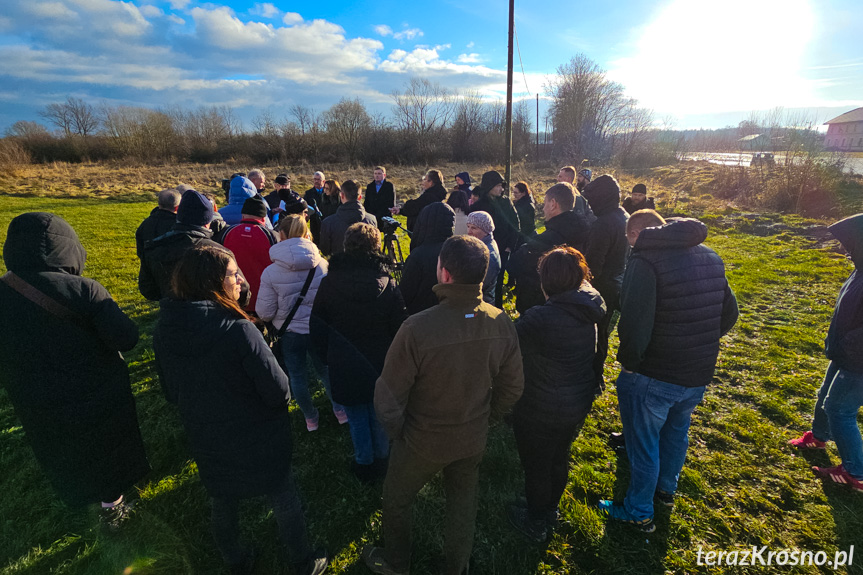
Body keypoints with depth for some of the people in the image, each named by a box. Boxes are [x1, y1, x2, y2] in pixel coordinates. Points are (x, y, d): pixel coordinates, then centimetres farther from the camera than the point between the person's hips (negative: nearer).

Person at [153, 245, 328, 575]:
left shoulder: (164, 331, -11)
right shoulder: (238, 330, -31)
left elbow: (172, 394, 2)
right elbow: (278, 390, -27)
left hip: (208, 445, 5)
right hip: (259, 443, -5)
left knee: (223, 505, 28)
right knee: (285, 501, 19)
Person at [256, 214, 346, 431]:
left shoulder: (270, 272, -17)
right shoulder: (322, 264, -13)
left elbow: (264, 313, -10)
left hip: (290, 333, -1)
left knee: (298, 376, 18)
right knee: (325, 369, 22)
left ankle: (311, 418, 35)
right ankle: (340, 411, 35)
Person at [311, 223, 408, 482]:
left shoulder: (329, 283, -12)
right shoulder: (388, 283, -14)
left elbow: (317, 326, -2)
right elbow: (399, 327, -9)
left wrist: (326, 356, 12)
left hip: (344, 366, 0)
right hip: (380, 364, 1)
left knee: (356, 417, 17)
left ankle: (364, 463, 34)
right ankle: (381, 460, 38)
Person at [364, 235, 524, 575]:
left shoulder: (417, 328, -33)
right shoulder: (501, 323, -18)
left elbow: (389, 397, -23)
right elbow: (512, 387, -5)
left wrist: (396, 432, -2)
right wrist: (484, 420, 11)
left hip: (423, 443, -3)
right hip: (474, 441, 4)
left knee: (397, 500, 26)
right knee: (463, 504, 29)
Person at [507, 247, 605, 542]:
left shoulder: (538, 318, -32)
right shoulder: (589, 310, -11)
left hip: (541, 412, -7)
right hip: (579, 404, 7)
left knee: (536, 468, 18)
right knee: (559, 459, 29)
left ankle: (536, 524, 42)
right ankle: (550, 509, 53)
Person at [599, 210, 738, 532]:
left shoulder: (645, 259, -21)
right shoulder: (711, 257, 5)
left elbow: (635, 323, -29)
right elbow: (729, 314, 12)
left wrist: (628, 361, -14)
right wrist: (699, 349, 14)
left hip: (653, 376, -8)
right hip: (699, 374, 8)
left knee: (643, 445, 13)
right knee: (676, 433, 29)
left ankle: (639, 513, 33)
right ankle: (666, 490, 53)